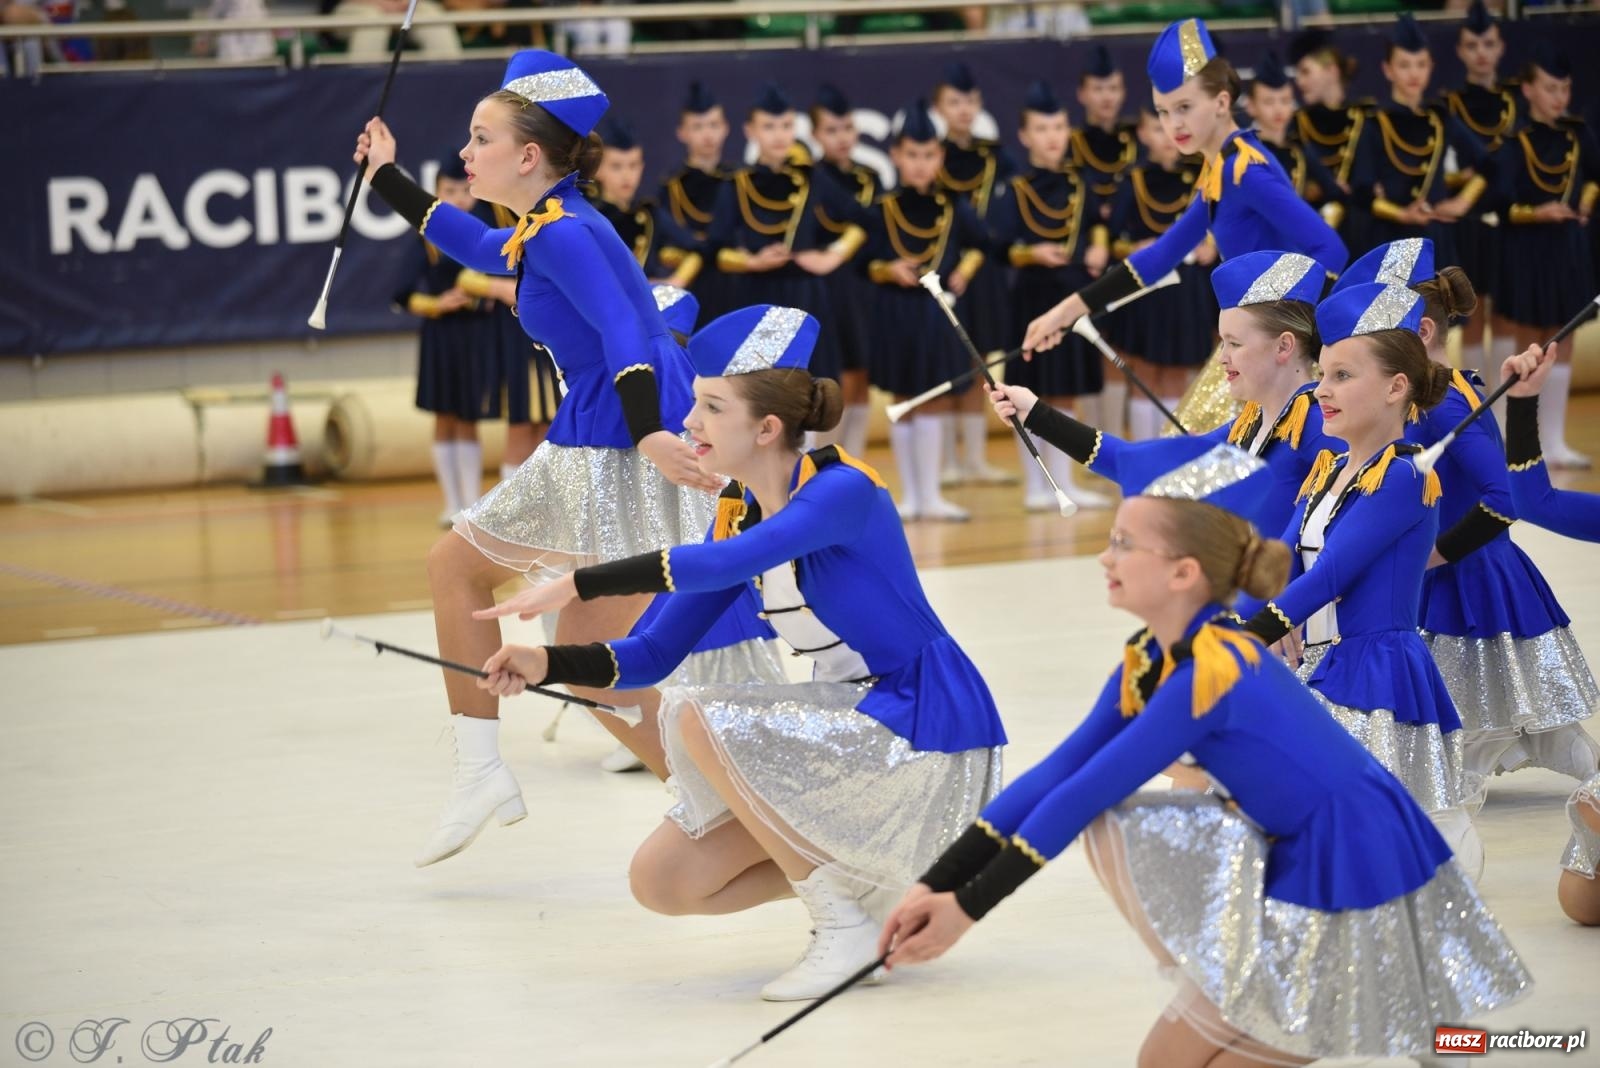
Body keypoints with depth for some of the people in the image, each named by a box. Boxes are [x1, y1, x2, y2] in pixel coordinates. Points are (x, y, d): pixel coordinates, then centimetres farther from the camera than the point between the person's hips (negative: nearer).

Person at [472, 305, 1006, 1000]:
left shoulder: (842, 489, -20)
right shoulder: (739, 512, 5)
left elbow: (727, 564, -39)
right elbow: (656, 654, 4)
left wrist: (577, 586, -41)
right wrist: (548, 664, -14)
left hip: (926, 732, -8)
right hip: (845, 730, 8)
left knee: (700, 719, -25)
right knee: (662, 882, -1)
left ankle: (845, 924, -14)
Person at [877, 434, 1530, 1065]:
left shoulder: (1213, 674, -24)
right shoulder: (1150, 661, 3)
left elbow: (1081, 797, -20)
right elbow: (1057, 774, 3)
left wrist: (970, 907, -14)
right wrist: (937, 885, -3)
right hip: (1291, 859, 8)